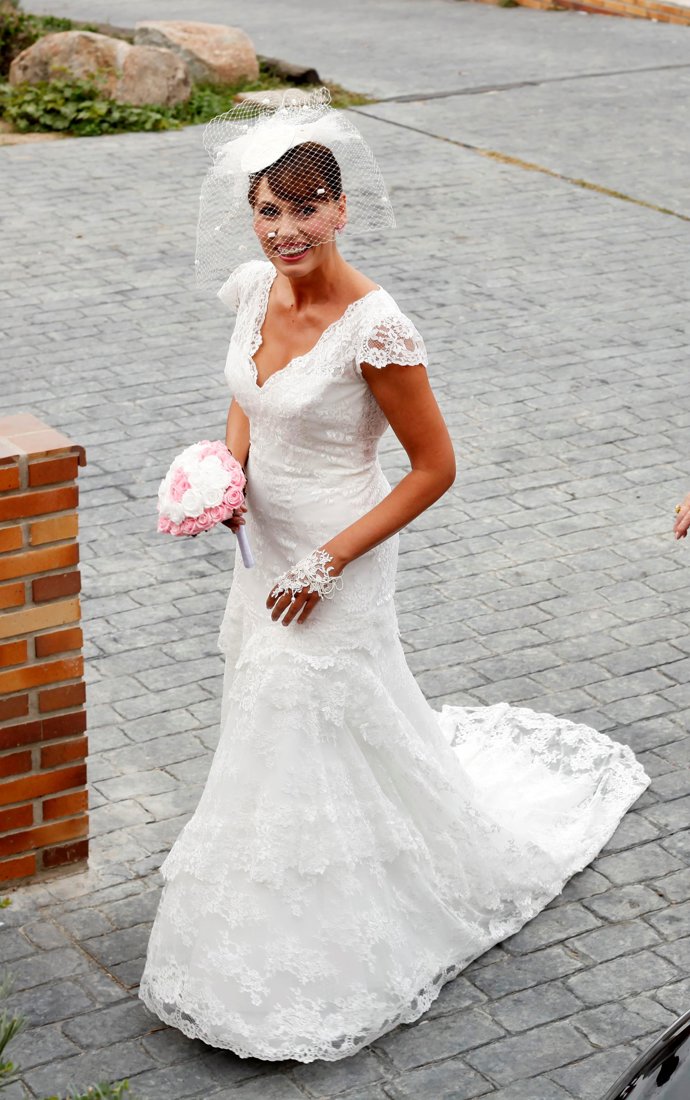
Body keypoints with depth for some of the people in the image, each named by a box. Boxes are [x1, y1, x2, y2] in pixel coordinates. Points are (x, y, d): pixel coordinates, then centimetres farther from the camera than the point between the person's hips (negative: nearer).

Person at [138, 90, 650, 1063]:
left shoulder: (373, 328, -25)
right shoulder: (253, 289, -4)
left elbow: (435, 468, -18)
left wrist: (327, 564, -18)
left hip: (334, 565, -7)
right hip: (265, 548, 7)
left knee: (318, 742, 4)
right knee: (271, 719, 21)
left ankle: (314, 972, 26)